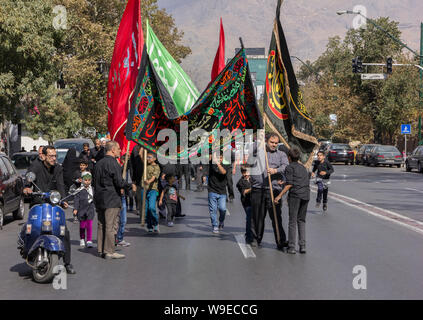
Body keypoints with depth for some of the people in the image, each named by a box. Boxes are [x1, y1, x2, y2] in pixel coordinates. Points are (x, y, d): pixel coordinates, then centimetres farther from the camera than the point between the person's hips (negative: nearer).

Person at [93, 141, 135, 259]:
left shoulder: (99, 163, 14)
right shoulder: (113, 163, -13)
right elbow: (119, 182, -18)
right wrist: (130, 185, -2)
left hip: (99, 199, 8)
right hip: (111, 200, -8)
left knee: (101, 225, 12)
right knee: (111, 226, -5)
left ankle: (100, 250, 15)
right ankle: (109, 251, -5)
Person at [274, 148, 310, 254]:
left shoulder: (290, 167, 0)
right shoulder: (303, 167, 20)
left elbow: (289, 184, -9)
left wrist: (280, 196, -7)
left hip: (295, 194, -6)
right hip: (306, 195, 6)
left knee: (292, 221, -1)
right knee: (301, 220, 13)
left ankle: (291, 247, -3)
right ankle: (302, 246, 7)